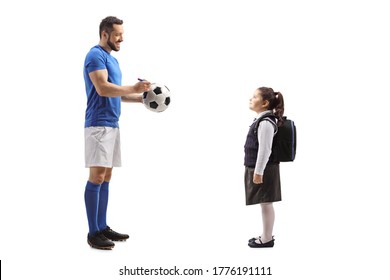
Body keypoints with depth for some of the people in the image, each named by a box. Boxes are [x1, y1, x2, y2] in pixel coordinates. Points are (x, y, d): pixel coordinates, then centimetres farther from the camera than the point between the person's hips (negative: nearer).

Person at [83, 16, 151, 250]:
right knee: (97, 176, -9)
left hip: (112, 124, 10)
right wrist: (133, 88, -17)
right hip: (99, 124, -10)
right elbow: (103, 88, -20)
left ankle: (102, 227, 15)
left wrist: (140, 97, 14)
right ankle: (93, 233, -6)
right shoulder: (96, 55, -9)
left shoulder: (112, 58, 20)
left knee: (106, 177, 10)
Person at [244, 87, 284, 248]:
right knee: (265, 204, 17)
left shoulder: (265, 122, -20)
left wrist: (258, 172, -21)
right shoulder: (262, 120, 12)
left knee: (266, 203, 0)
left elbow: (264, 150, -22)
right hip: (259, 168, 10)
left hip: (263, 169, -10)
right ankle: (266, 236, 27)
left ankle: (267, 239, 10)